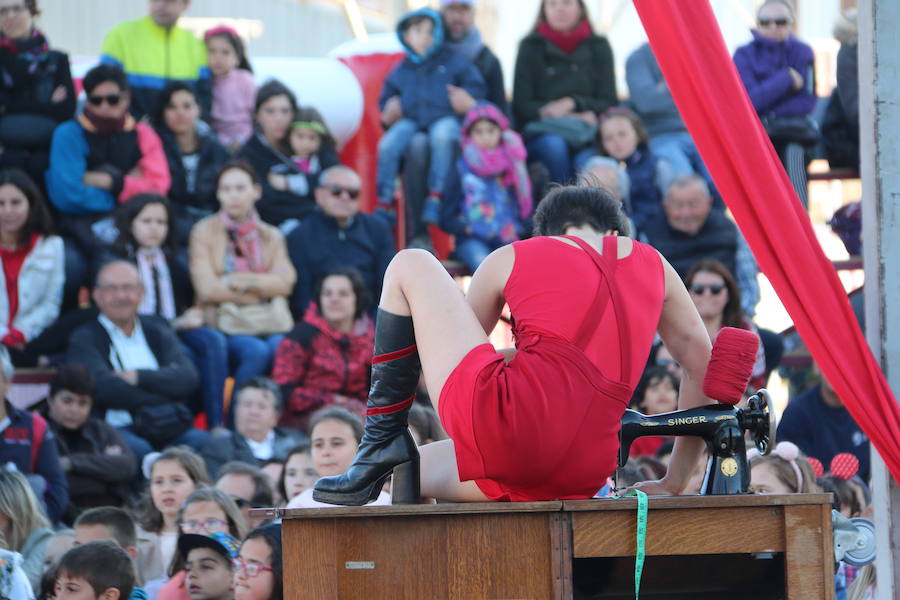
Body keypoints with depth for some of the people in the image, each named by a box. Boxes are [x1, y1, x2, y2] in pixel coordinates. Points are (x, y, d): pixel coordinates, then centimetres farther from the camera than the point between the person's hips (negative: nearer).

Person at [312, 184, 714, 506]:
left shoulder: (509, 259, 17)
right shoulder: (652, 264, 23)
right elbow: (703, 365, 23)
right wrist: (674, 483, 25)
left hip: (508, 422, -5)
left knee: (410, 266, 16)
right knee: (412, 474, 33)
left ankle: (382, 439, 4)